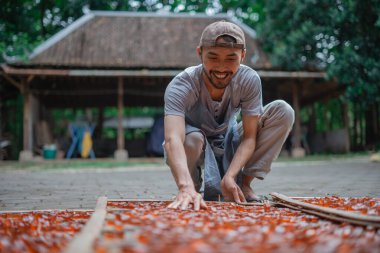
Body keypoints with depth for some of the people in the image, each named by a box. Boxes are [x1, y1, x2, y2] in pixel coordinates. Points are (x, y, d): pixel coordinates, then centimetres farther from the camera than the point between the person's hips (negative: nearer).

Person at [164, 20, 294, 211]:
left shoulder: (249, 81, -23)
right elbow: (173, 139, -48)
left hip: (230, 146, 3)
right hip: (198, 151, -3)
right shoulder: (181, 86, -32)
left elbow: (249, 137, -21)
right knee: (191, 138, -40)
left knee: (283, 111, -18)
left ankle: (243, 184, -11)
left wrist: (230, 177, -37)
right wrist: (186, 188, -65)